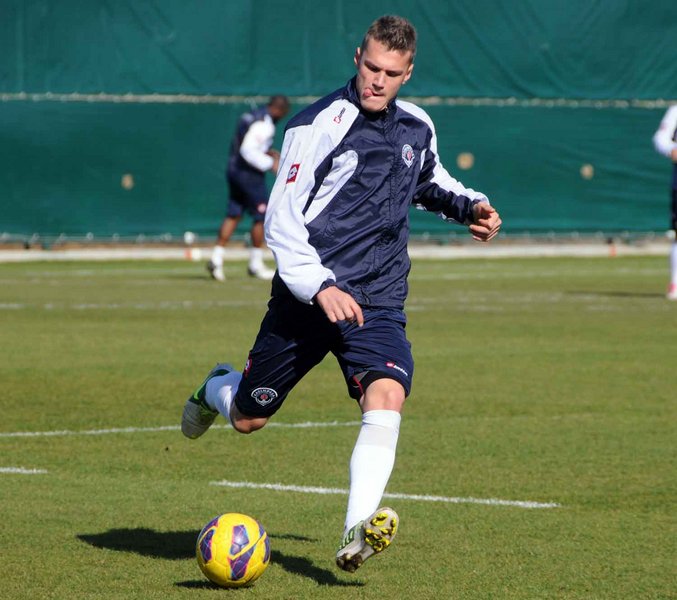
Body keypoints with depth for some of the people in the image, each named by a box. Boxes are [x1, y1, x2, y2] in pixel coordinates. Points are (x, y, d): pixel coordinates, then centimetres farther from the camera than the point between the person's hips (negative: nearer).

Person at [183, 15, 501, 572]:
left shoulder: (417, 128, 7)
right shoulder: (319, 125, -11)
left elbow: (428, 181, 32)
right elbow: (280, 220, -14)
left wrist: (467, 204, 12)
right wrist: (320, 286, -25)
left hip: (379, 302, 3)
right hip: (306, 297, -3)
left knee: (387, 395, -26)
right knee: (248, 419, 10)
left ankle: (356, 534, -33)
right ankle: (217, 389, 48)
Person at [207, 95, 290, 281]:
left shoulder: (251, 116, 13)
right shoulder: (263, 124, -17)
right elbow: (248, 151, -24)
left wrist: (266, 152, 17)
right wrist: (270, 163, -18)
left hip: (233, 169, 9)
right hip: (249, 173, -9)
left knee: (234, 214, 10)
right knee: (261, 216, 1)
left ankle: (217, 258, 3)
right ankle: (256, 264, 7)